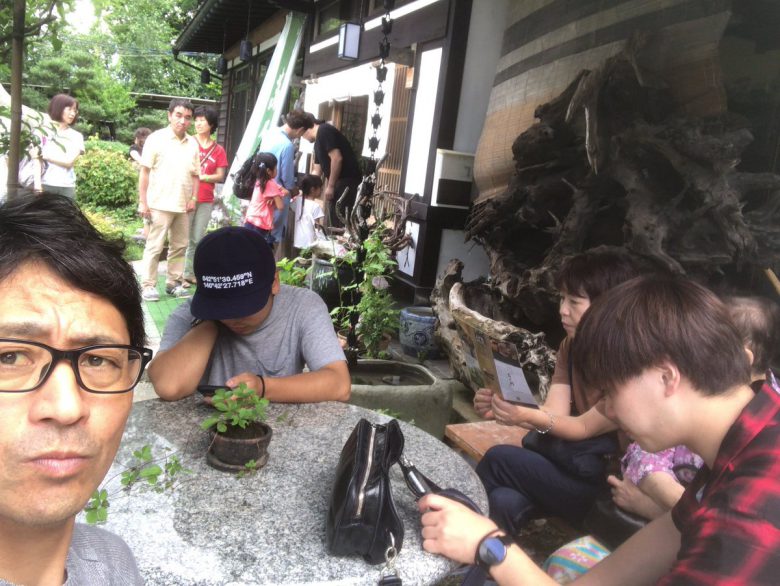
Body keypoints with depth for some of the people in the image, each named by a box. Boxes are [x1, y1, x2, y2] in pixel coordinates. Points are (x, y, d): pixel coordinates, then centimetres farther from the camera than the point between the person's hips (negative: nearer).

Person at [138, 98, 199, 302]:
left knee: (179, 246, 10)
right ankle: (148, 285, 8)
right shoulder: (156, 138, -3)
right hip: (160, 204, -5)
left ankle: (174, 282, 20)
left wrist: (193, 198, 1)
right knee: (154, 246, 0)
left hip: (183, 205, 5)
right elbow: (145, 172, -4)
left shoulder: (193, 143, 9)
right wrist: (143, 201, -8)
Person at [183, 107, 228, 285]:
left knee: (197, 239, 7)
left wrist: (202, 177, -10)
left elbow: (220, 177, 4)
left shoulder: (218, 150, 8)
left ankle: (189, 273, 16)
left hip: (206, 200, 3)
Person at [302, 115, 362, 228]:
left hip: (346, 180, -10)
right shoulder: (318, 140, 20)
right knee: (332, 219, 14)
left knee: (338, 220, -10)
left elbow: (337, 158, -20)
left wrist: (330, 186, -16)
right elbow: (317, 171, 25)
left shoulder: (325, 131, -10)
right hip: (339, 181, 10)